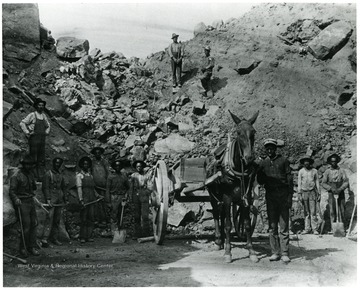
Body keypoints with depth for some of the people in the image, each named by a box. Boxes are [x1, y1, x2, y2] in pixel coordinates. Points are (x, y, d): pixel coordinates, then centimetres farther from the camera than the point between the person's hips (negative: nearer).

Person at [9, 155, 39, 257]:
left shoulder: (31, 175, 13)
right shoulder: (16, 176, -9)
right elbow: (11, 191, -12)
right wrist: (16, 199, -27)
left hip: (31, 202, 7)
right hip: (22, 203, -7)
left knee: (34, 224, 5)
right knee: (26, 226, -9)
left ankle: (32, 247, 13)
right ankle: (23, 248, 6)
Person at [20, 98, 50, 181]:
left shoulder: (44, 116, 13)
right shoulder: (32, 115, -5)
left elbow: (48, 126, 30)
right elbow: (22, 123, -8)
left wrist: (46, 133, 14)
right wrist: (27, 133, -11)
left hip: (42, 140, 6)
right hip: (34, 139, -6)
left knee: (41, 160, 6)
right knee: (33, 159, -4)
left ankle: (40, 176, 11)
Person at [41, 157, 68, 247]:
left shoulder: (61, 175, 17)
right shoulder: (48, 174, -3)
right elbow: (45, 187, -8)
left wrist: (65, 199, 17)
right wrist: (48, 199, -16)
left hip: (60, 201, 6)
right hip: (52, 200, -6)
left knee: (57, 220, 7)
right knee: (50, 218, -14)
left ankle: (55, 238, 13)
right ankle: (45, 239, -16)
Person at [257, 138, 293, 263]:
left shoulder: (283, 161, 2)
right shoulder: (263, 163, 10)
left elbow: (289, 179, 0)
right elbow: (259, 181, 10)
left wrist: (290, 197, -7)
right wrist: (265, 178, -13)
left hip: (283, 194, -3)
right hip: (270, 195, 3)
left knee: (284, 226, -1)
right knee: (272, 226, 6)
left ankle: (284, 253, 4)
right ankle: (275, 253, 13)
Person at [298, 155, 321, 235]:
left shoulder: (314, 171, 6)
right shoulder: (301, 171, 7)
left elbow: (317, 182, 9)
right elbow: (299, 183, 6)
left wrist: (319, 194, 4)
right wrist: (299, 194, -2)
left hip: (312, 192, -1)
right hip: (304, 192, 1)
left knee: (313, 212, -5)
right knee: (306, 212, 3)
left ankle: (315, 229, -1)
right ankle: (307, 229, 8)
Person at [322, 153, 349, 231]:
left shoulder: (342, 171, 2)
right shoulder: (327, 172, 3)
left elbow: (346, 182, -2)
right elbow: (323, 183, 1)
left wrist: (340, 189, -17)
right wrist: (331, 189, -14)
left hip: (341, 193, 0)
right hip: (331, 193, 0)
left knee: (342, 210, 0)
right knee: (332, 211, -3)